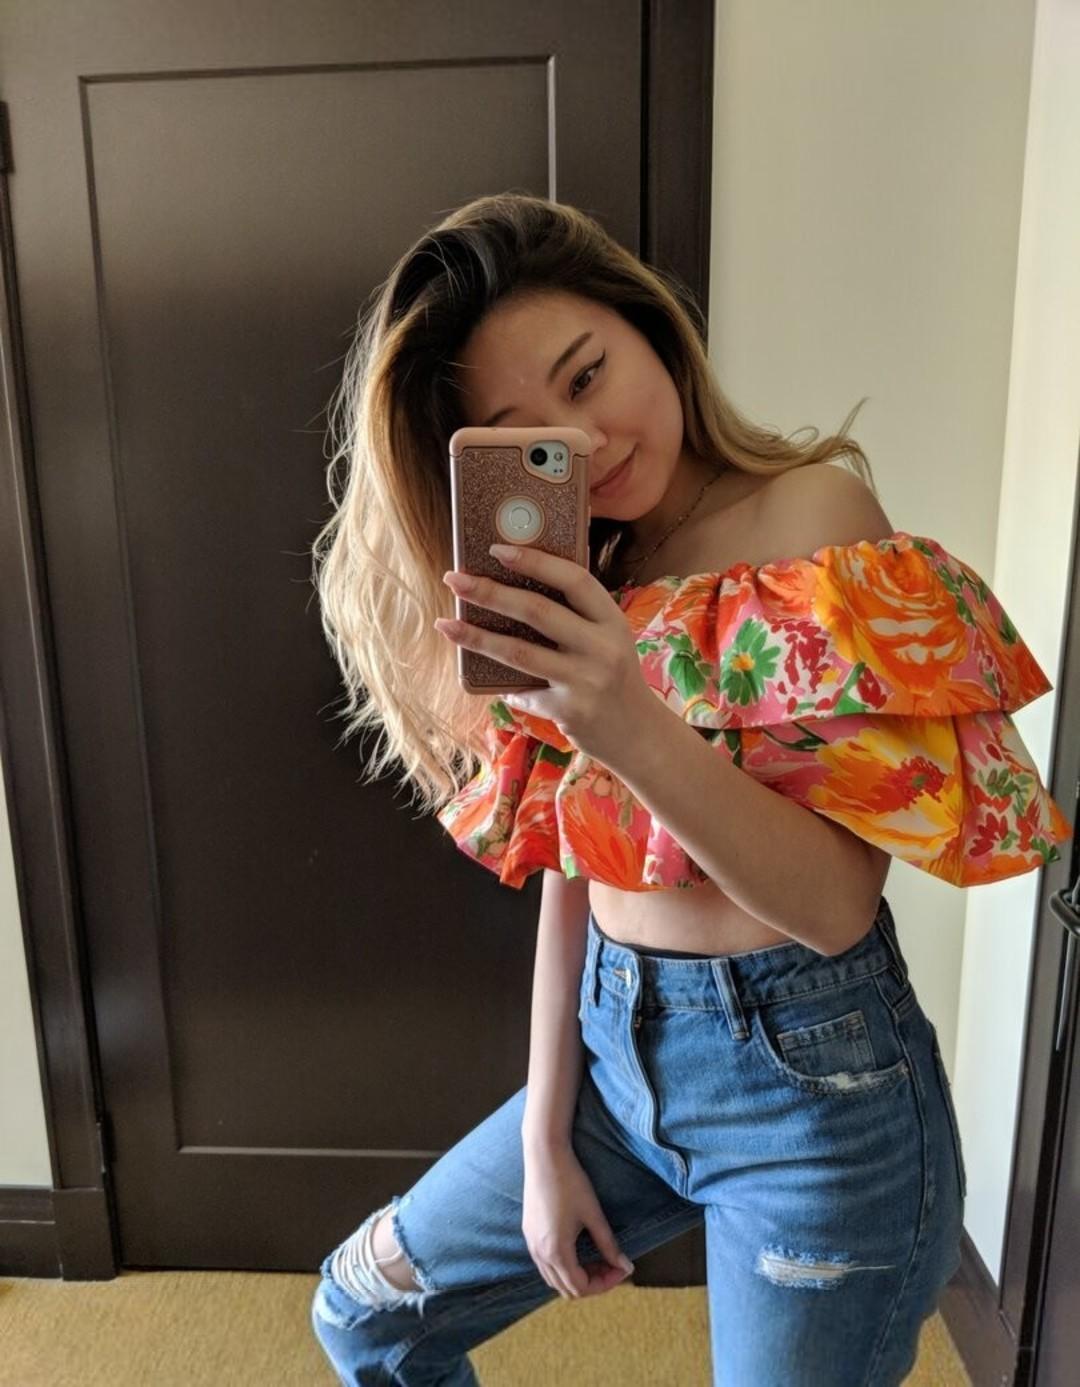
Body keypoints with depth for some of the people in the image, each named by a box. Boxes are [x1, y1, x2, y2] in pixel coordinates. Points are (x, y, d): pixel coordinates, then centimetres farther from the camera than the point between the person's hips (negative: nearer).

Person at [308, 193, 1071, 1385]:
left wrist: (634, 728, -34)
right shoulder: (579, 591, 4)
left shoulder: (813, 516, -15)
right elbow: (575, 872, 4)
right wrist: (543, 1132, 6)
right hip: (614, 1053, 6)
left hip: (810, 1074, -6)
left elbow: (836, 906, -19)